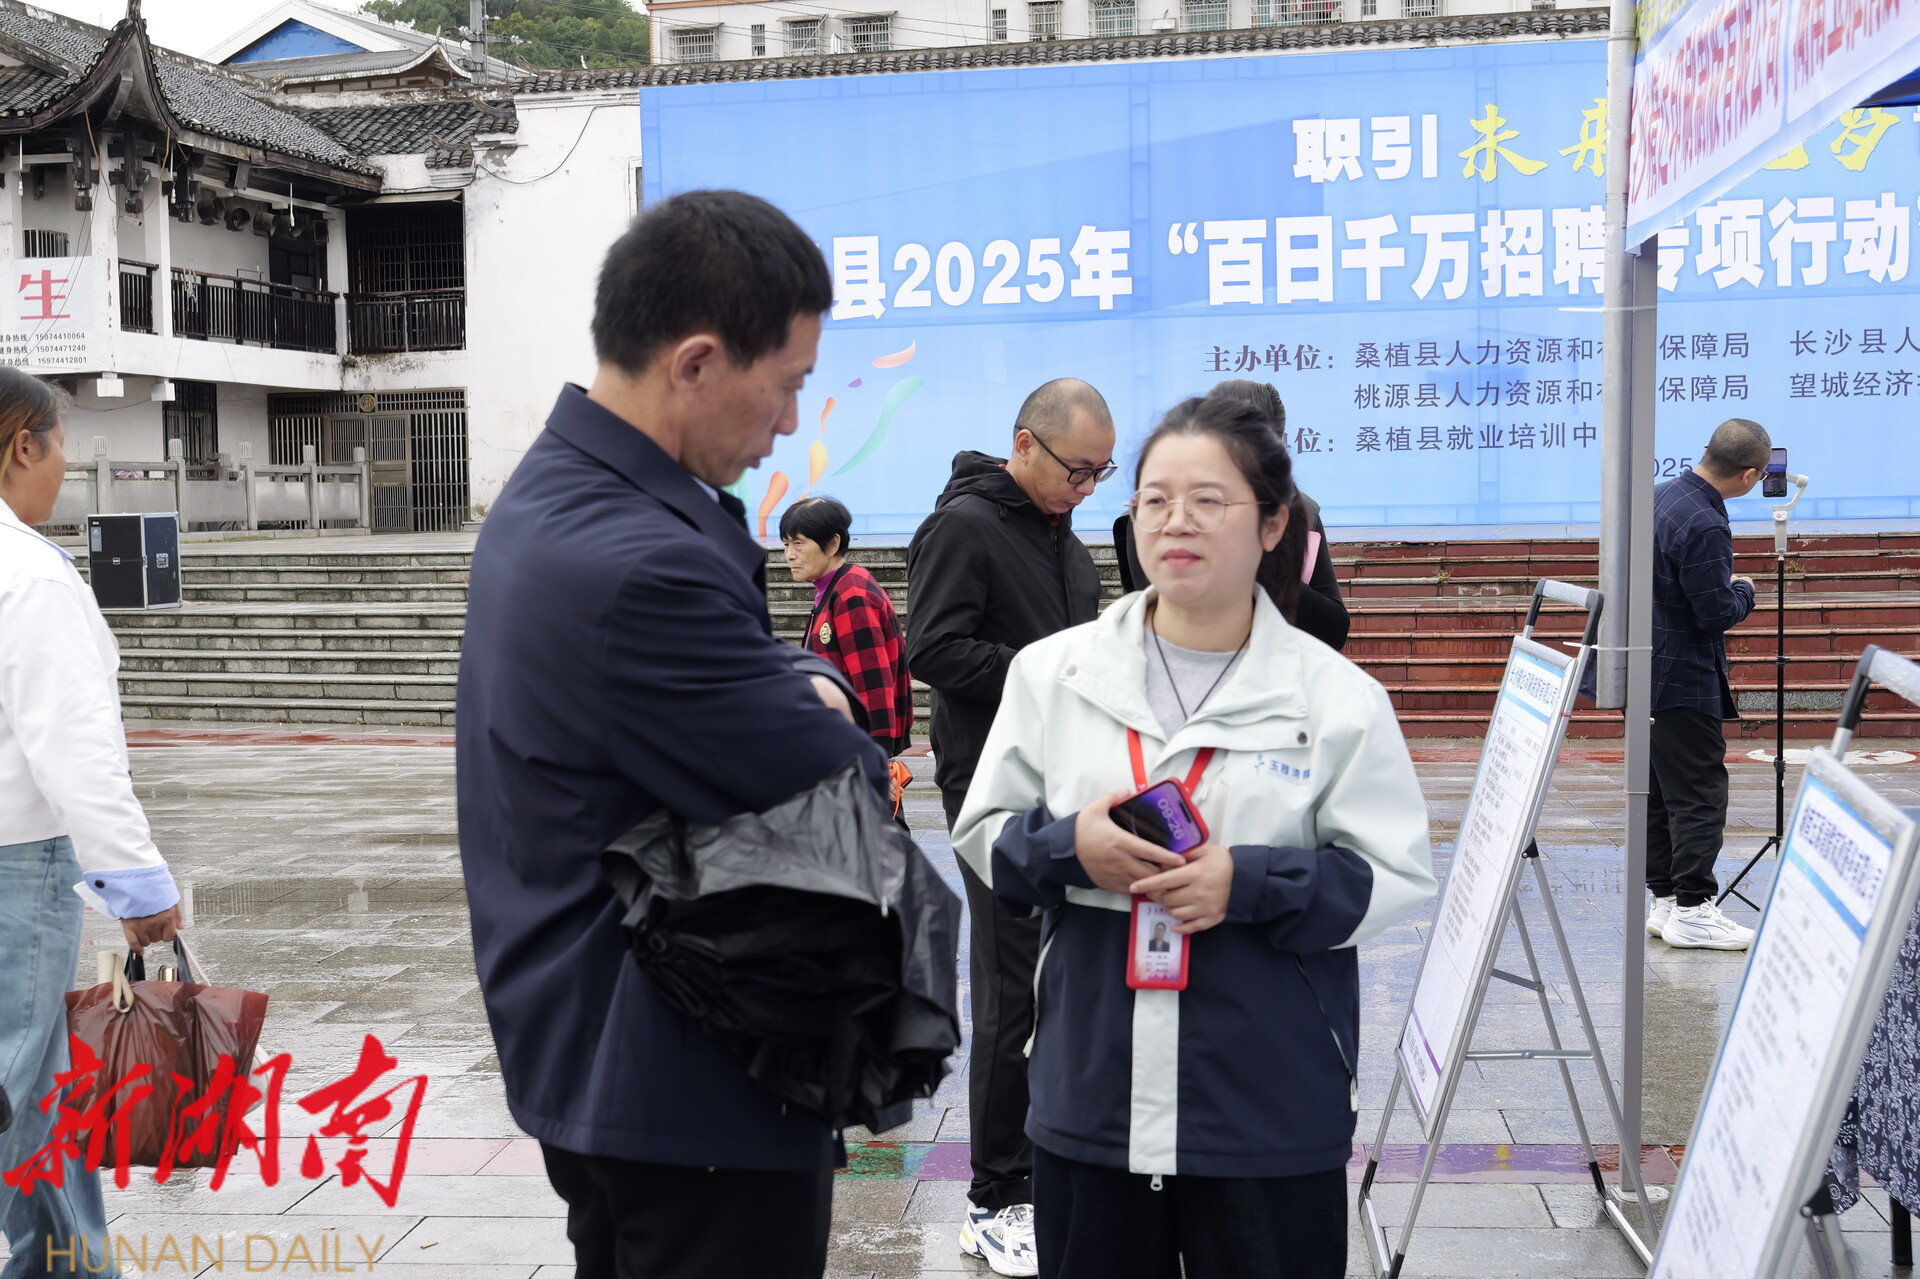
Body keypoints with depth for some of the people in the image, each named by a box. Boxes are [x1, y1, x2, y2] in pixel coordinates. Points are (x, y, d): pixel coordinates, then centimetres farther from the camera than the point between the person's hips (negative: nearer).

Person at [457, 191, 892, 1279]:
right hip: (697, 1093, -10)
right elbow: (854, 802, -20)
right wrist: (848, 744, 2)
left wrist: (806, 683, -8)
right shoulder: (639, 565, -28)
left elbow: (741, 658, 13)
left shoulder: (554, 493, 5)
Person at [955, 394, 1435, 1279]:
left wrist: (1251, 883, -18)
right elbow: (980, 834, 8)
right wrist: (1066, 848, -13)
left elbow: (1397, 876, -4)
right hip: (1089, 1101, 2)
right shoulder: (1052, 672, 3)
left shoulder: (1338, 696, -3)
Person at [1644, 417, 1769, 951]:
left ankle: (1665, 901, 20)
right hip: (1687, 679, -10)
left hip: (1653, 673, 10)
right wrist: (1744, 589, -1)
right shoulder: (1705, 526, -23)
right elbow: (1717, 613, -20)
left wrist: (1730, 589, 18)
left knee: (1659, 791, 13)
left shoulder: (1663, 495, 7)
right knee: (1700, 795, -3)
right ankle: (1692, 910, 0)